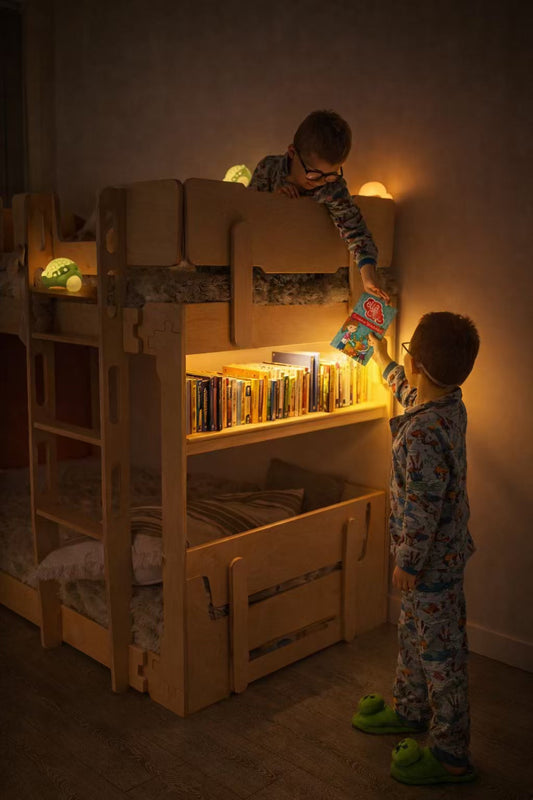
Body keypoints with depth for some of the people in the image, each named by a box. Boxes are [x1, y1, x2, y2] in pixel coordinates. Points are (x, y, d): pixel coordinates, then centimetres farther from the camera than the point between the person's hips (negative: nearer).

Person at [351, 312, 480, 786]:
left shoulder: (422, 432, -31)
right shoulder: (449, 404, -1)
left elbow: (422, 508, -27)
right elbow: (406, 390, 23)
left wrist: (407, 564, -16)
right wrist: (380, 355, 37)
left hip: (432, 558, -9)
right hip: (443, 549, 10)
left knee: (440, 651, 5)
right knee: (413, 634, 25)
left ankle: (450, 754, 21)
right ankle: (409, 710, 45)